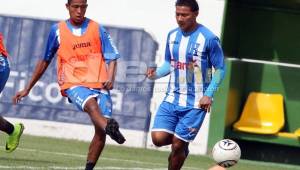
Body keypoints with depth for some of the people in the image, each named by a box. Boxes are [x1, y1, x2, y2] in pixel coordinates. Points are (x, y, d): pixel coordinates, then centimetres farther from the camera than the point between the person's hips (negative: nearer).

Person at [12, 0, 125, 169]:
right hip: (74, 84, -2)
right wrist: (28, 89, 24)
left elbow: (112, 58, 9)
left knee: (100, 131, -15)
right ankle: (109, 127, -66)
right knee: (91, 104, -36)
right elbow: (45, 61, 21)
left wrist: (110, 79, -12)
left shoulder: (97, 29, 10)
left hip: (99, 85, 2)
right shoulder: (57, 30, 10)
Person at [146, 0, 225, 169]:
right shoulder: (172, 36, 4)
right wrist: (157, 74, -6)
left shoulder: (209, 39, -12)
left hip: (195, 103, -5)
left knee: (177, 145, -2)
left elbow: (220, 69, -6)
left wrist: (209, 94, -16)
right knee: (158, 138, -9)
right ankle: (183, 146, 24)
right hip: (172, 99, 5)